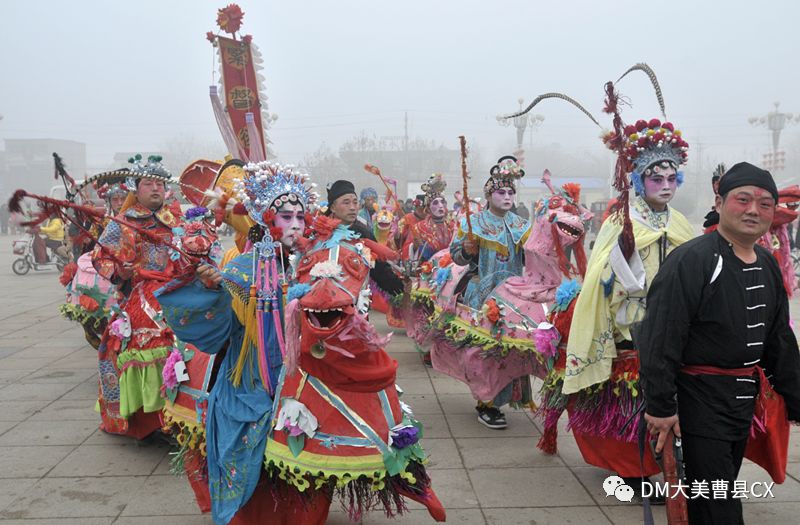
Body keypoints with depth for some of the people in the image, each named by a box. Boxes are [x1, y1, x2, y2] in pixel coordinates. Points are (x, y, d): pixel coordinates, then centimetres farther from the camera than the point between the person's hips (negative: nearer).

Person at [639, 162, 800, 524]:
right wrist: (660, 406, -22)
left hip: (744, 398, 8)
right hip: (700, 397, -8)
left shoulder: (768, 267, 9)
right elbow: (660, 339, -22)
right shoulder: (691, 260, -18)